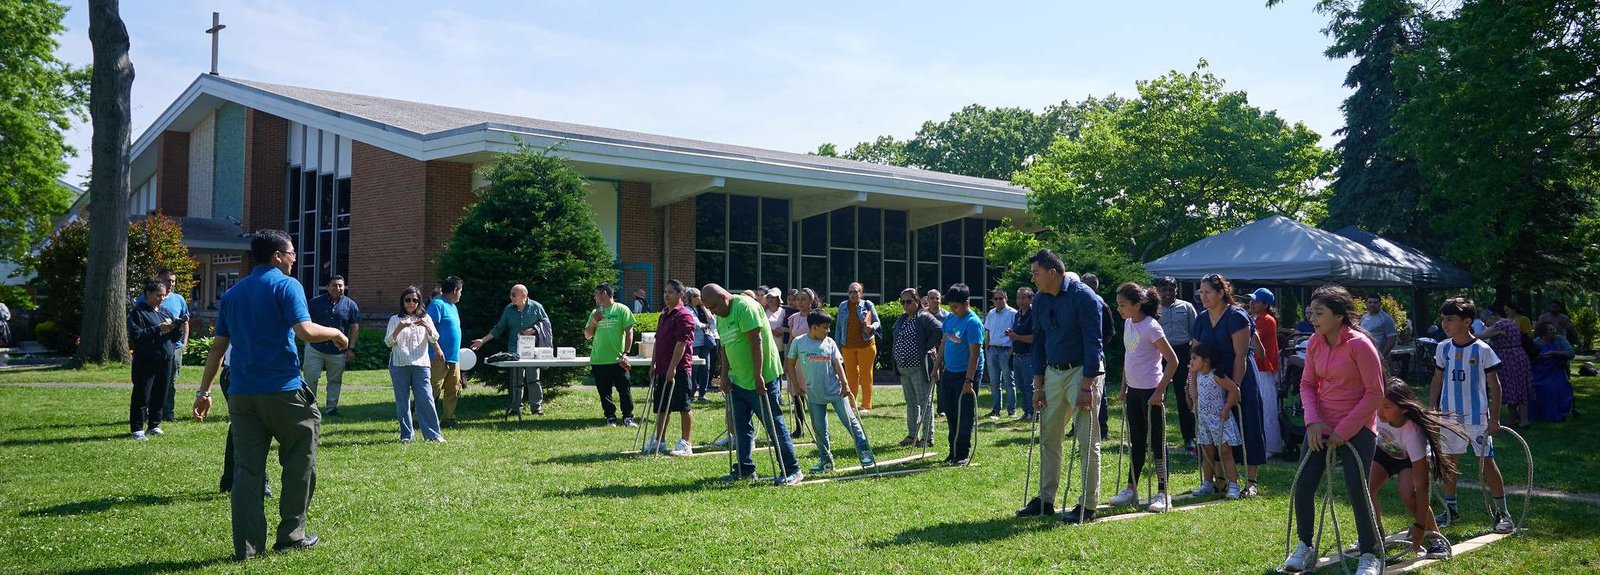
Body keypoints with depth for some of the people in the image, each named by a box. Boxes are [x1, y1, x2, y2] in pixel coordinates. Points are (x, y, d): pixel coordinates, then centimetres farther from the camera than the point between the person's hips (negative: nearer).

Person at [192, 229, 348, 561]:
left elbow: (218, 347, 15)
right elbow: (305, 331, -18)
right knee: (299, 461, 10)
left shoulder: (232, 294, 15)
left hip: (241, 393, 6)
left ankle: (247, 546, 5)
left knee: (247, 469, 6)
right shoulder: (286, 285, -4)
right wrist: (335, 333, 0)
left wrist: (204, 391, 18)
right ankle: (291, 535, 13)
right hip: (282, 390, -5)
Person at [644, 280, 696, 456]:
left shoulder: (684, 316, -11)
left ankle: (685, 443, 1)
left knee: (683, 407, -3)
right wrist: (653, 364, 15)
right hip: (662, 369, 9)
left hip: (679, 369, -9)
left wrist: (672, 368, -21)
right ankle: (658, 441, 22)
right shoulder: (663, 315, 17)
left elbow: (682, 343, -17)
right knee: (661, 407, 13)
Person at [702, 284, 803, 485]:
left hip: (760, 378, -9)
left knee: (774, 423, -5)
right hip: (738, 379, 9)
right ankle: (745, 468, 21)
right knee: (740, 424, 11)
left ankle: (792, 471, 1)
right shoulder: (721, 317, 12)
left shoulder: (744, 306, -17)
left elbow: (756, 341, -22)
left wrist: (758, 376, -24)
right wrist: (724, 375, 9)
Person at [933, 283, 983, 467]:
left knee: (965, 416, 0)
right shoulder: (950, 318, 6)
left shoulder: (973, 323, -18)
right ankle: (954, 451, 23)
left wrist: (969, 381, -24)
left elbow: (974, 354, -21)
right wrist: (937, 366, 15)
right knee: (951, 414, 13)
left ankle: (963, 454, 8)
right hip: (949, 372, 8)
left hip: (966, 374, -8)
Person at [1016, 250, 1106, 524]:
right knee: (1049, 438, 10)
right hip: (1053, 373, 7)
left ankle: (1087, 506, 3)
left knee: (1088, 441, -3)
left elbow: (1093, 342, -16)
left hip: (1083, 371, -7)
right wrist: (1038, 385, 7)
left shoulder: (1083, 296, -15)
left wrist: (1086, 386, -20)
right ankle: (1045, 500, 19)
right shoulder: (1039, 300, 6)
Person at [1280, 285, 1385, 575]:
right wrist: (1312, 421, -9)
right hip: (1321, 427, 6)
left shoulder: (1359, 344, -16)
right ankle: (1305, 548, 19)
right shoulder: (1315, 343, 1)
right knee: (1303, 486, 1)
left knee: (1357, 491, -4)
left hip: (1356, 429, -5)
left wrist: (1343, 430, -15)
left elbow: (1375, 393, -14)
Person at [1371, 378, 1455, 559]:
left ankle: (1436, 539, -4)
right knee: (1364, 488, -17)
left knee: (1408, 495, -28)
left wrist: (1419, 530, -37)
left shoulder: (1412, 432, -43)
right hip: (1383, 450, 4)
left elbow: (1422, 485, -40)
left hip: (1412, 458, -4)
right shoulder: (1376, 410, -37)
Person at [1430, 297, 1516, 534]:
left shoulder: (1482, 350, -9)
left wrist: (1494, 418, -8)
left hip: (1477, 416, -4)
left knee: (1486, 462, -3)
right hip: (1449, 416, 4)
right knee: (1448, 460, 9)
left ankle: (1502, 512, 6)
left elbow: (1494, 385, -5)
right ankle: (1451, 508, 21)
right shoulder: (1443, 348, 3)